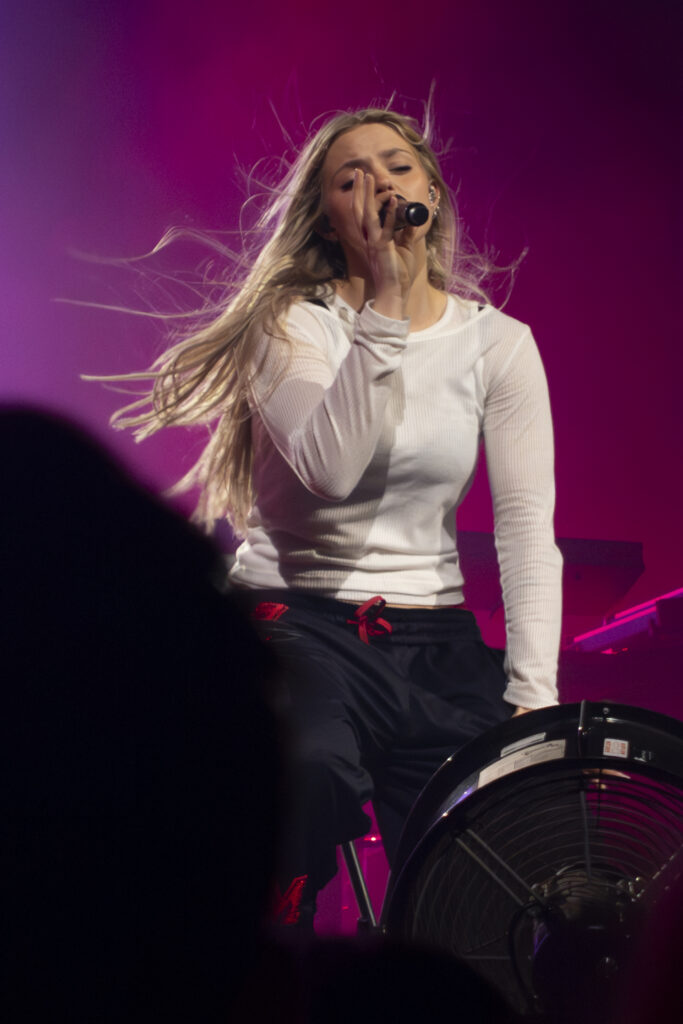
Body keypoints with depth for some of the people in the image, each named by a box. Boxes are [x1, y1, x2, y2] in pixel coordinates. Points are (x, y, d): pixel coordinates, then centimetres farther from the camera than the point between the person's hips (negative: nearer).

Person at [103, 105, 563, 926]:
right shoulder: (291, 325, -4)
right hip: (297, 622, -3)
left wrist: (533, 693, -11)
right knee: (313, 766, -36)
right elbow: (331, 468, -22)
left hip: (434, 640, 3)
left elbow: (526, 520, -2)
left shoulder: (499, 343, 5)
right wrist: (384, 304, -22)